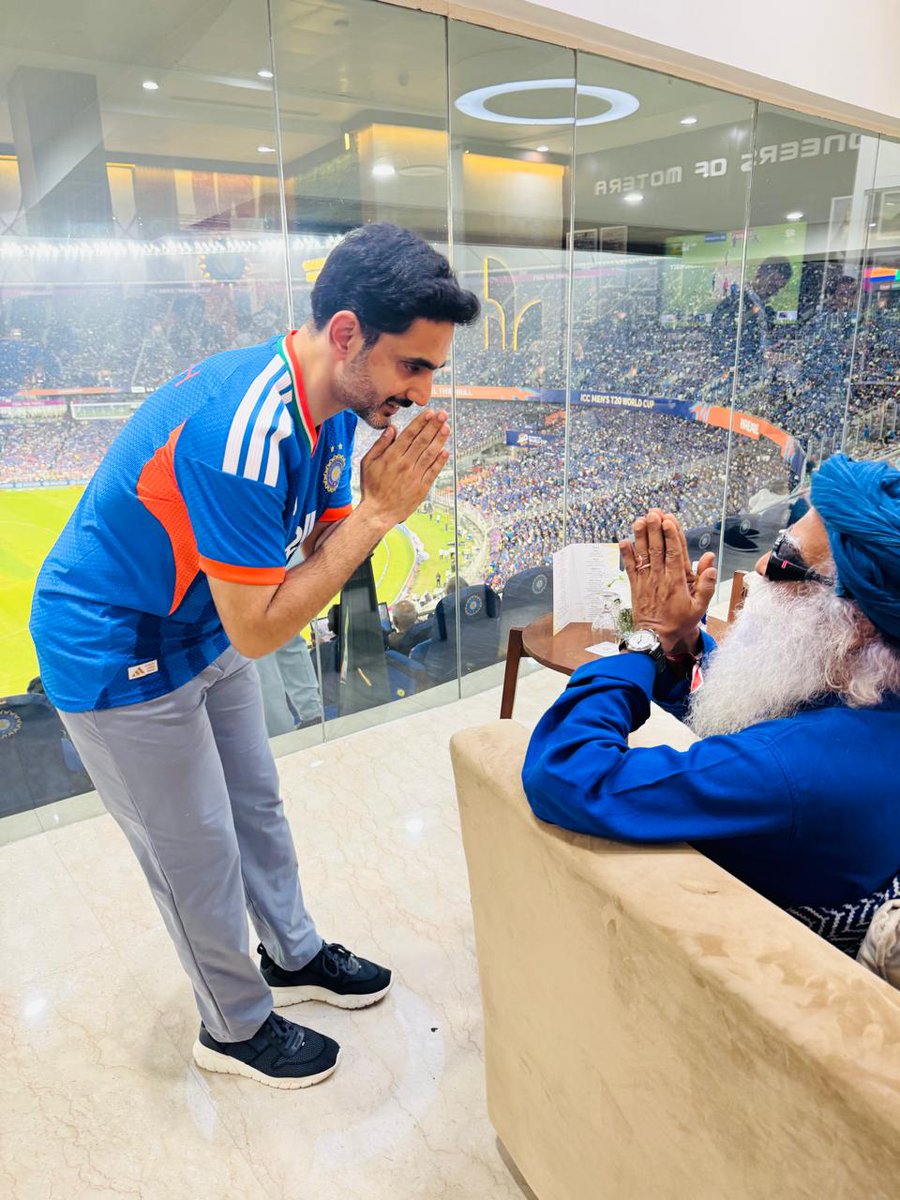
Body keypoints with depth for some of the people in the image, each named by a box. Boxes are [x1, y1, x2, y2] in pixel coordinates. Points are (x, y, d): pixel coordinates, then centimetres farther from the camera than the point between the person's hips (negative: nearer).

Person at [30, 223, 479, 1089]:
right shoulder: (244, 432, -35)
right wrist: (379, 510, -29)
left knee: (257, 806, 21)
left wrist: (383, 500, -23)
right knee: (197, 854, 8)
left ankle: (293, 958, 44)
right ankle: (235, 1026, 34)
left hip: (204, 631, 8)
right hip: (116, 656, -8)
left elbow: (321, 551, -3)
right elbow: (259, 631, -31)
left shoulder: (328, 408, -7)